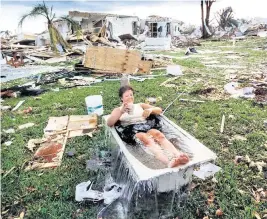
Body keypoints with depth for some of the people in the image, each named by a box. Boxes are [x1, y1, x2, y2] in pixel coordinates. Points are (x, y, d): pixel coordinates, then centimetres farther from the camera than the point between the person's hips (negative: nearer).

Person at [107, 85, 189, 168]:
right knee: (147, 139, -38)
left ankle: (178, 155, -56)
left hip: (146, 127, 3)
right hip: (131, 131, -3)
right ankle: (169, 162, -61)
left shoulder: (140, 105, 28)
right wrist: (121, 112, -10)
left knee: (159, 134, -34)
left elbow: (159, 110, 22)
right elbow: (109, 123, 3)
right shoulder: (118, 110, 22)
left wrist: (150, 110, -1)